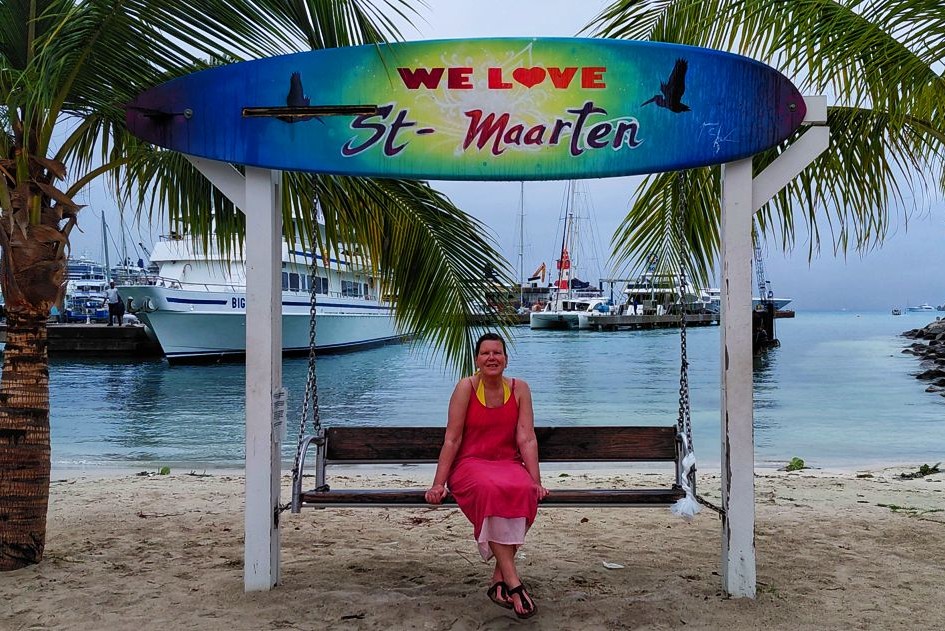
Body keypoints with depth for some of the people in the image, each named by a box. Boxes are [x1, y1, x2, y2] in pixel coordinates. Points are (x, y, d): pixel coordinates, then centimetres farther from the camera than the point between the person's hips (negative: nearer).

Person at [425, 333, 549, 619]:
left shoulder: (519, 389, 2)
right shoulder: (466, 387, -5)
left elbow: (526, 439, -3)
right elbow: (452, 439, -8)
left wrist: (536, 481, -12)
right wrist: (438, 484, -12)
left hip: (509, 464, 2)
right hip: (470, 464, -2)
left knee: (523, 491, -33)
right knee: (491, 490, -37)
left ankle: (499, 579, -23)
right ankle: (513, 583, -36)